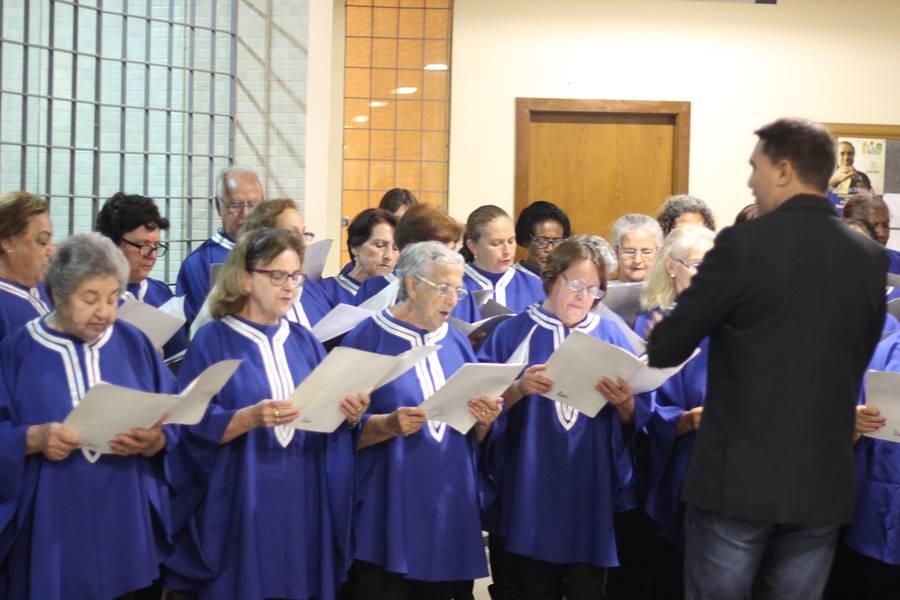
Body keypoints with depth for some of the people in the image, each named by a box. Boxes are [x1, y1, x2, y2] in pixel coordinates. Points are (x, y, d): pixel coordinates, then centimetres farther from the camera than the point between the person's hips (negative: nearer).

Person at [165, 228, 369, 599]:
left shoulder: (304, 342, 11)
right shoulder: (213, 341, -4)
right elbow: (195, 425, -12)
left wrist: (350, 414, -12)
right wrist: (251, 417, -28)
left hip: (303, 503, 5)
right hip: (239, 507, -4)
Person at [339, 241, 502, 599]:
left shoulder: (457, 344, 11)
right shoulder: (366, 340, -5)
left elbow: (476, 438, 12)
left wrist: (484, 422, -9)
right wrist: (389, 424, -26)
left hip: (450, 511, 5)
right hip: (387, 514, -5)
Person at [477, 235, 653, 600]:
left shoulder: (611, 336, 8)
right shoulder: (513, 333, 3)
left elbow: (637, 418, 5)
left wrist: (623, 402, -16)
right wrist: (518, 390, -22)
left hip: (590, 495, 2)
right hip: (527, 494, -2)